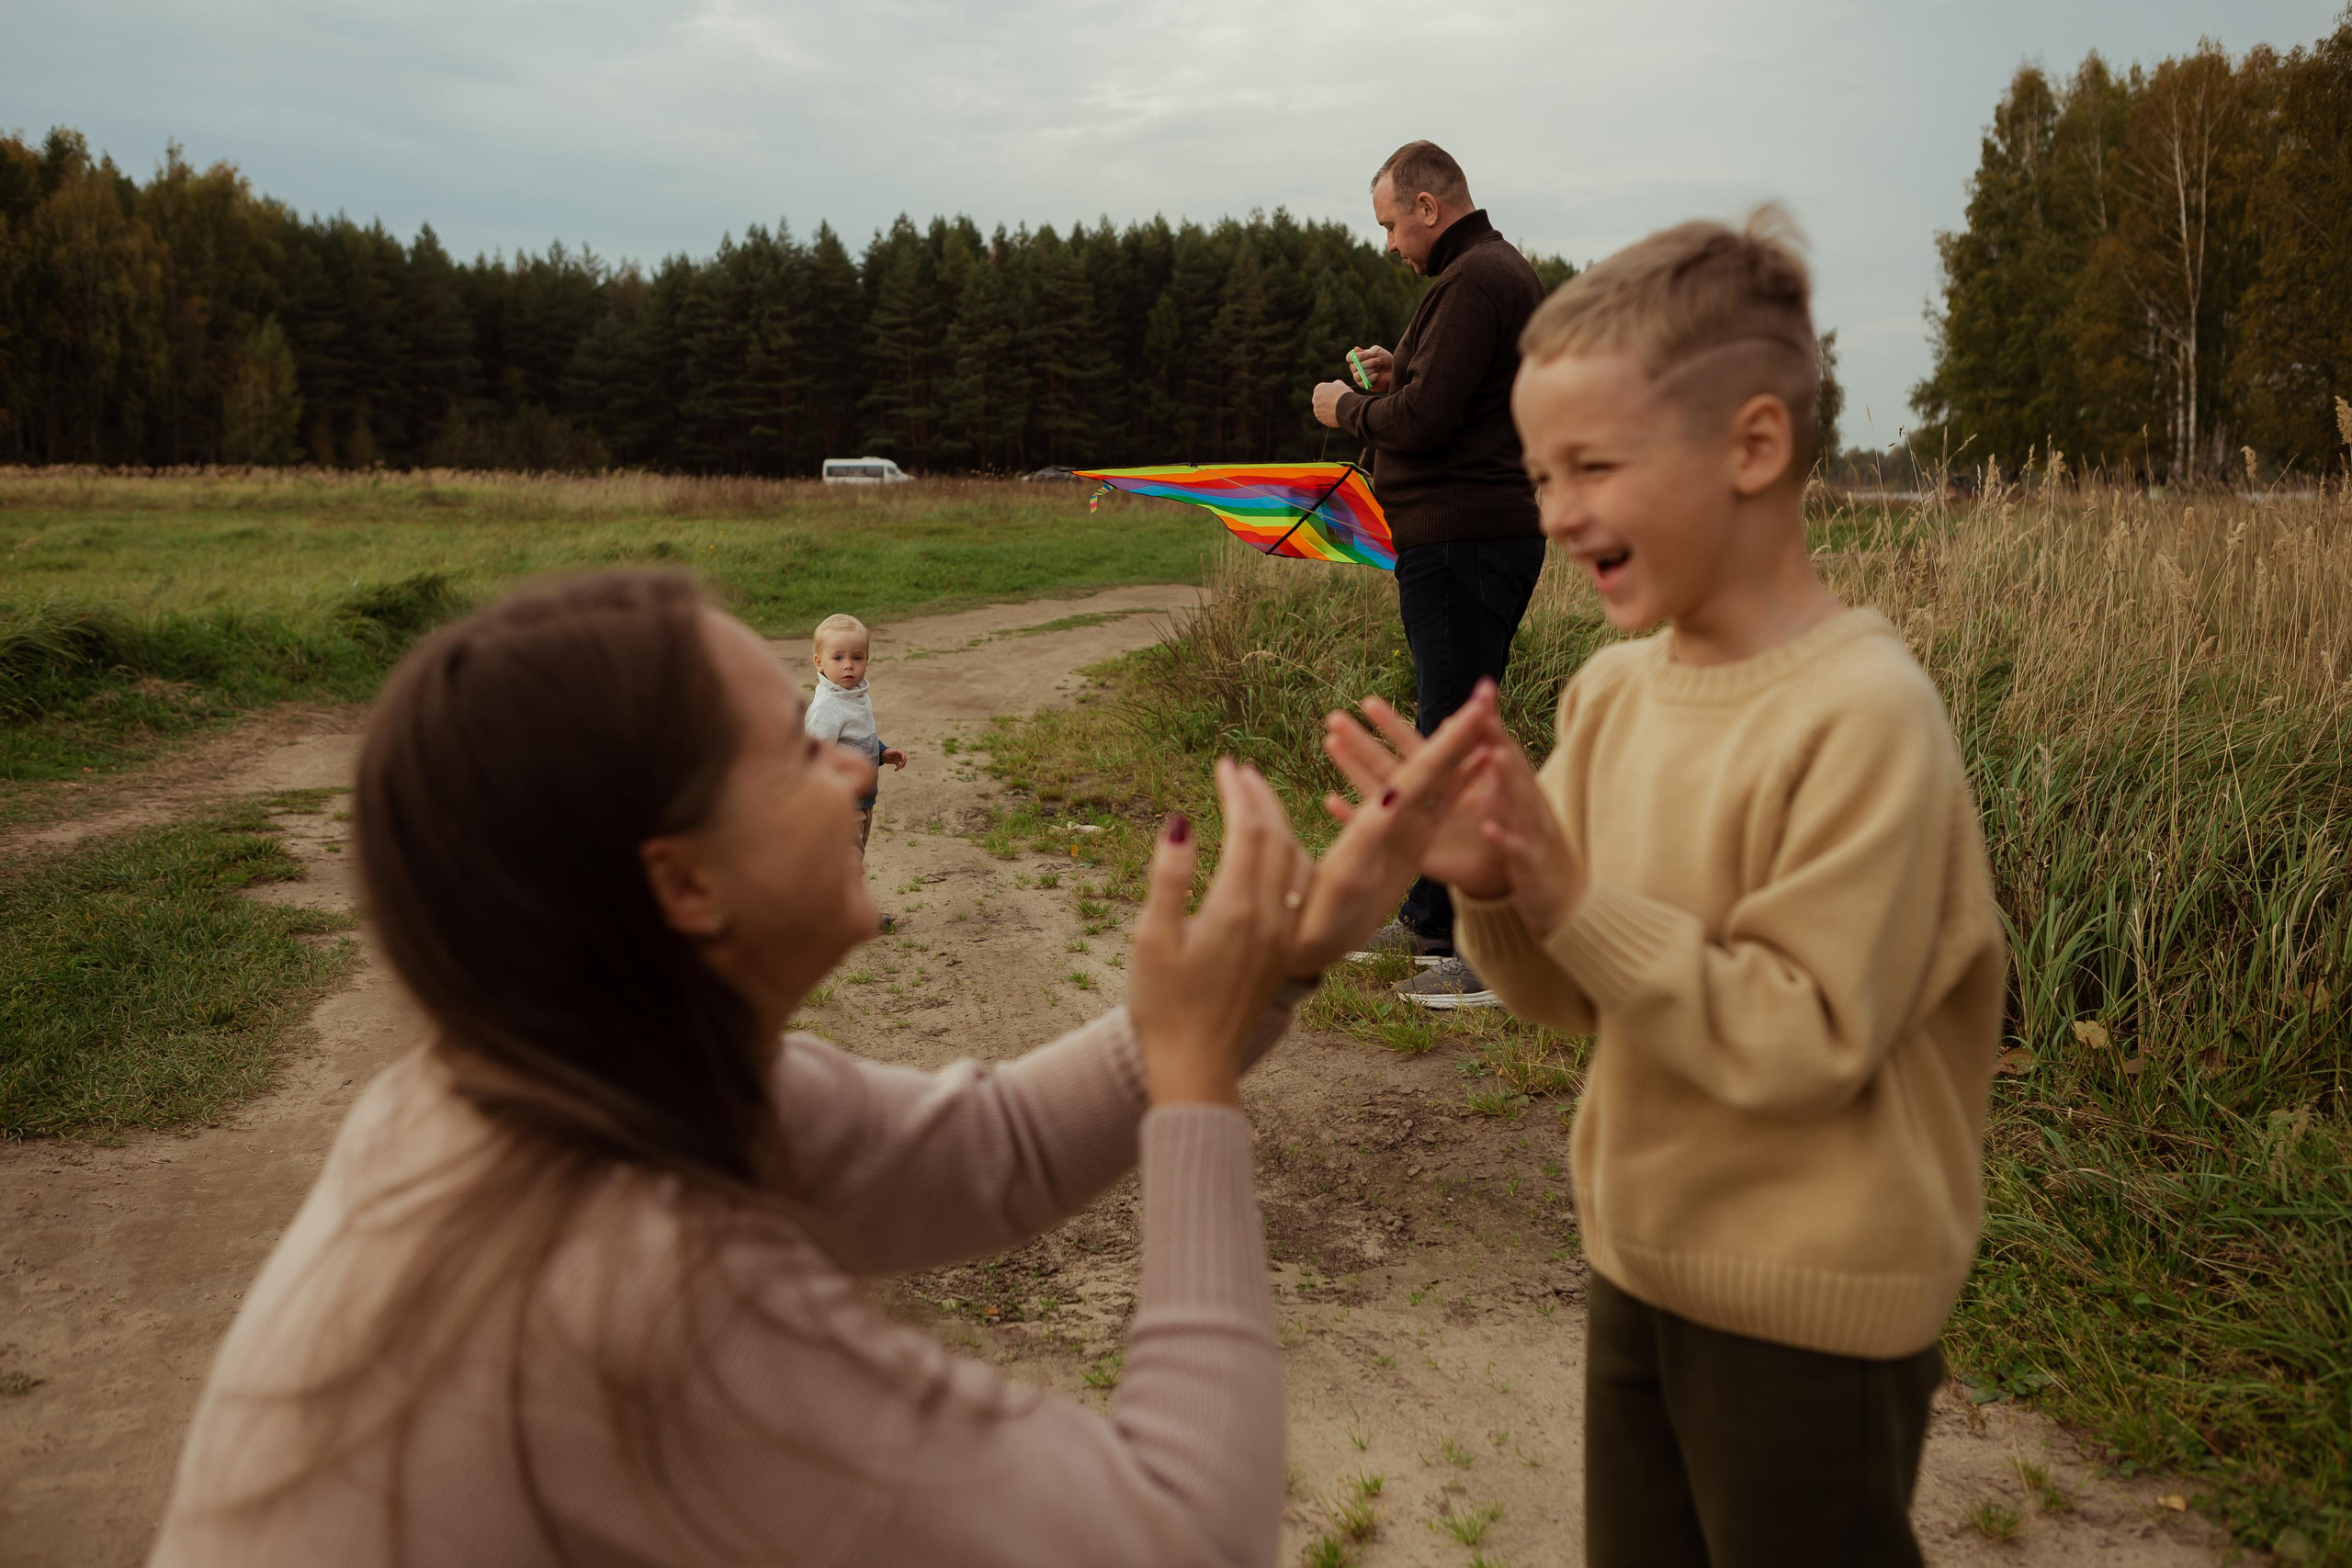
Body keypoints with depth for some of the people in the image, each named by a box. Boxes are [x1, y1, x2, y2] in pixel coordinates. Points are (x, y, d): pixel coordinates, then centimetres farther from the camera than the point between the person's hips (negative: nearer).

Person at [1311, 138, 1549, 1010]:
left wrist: (1348, 408, -3)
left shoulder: (1472, 282, -15)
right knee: (1445, 727, 18)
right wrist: (1400, 374, 14)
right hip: (1490, 531, 11)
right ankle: (1432, 916, 30)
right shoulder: (1506, 270, 20)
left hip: (1460, 540, -11)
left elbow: (1424, 421, -21)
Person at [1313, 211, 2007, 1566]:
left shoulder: (1866, 715, -22)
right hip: (1645, 1256, 7)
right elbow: (1572, 995, 5)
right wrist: (1494, 891, -15)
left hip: (1812, 1311, -7)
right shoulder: (1613, 689, -2)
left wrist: (1574, 897, -26)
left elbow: (1810, 1040, -24)